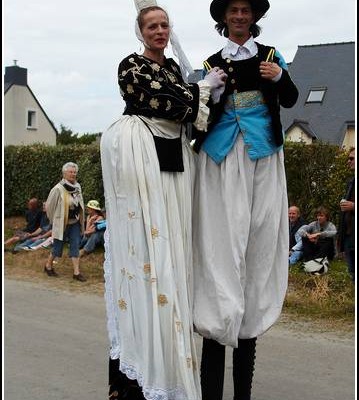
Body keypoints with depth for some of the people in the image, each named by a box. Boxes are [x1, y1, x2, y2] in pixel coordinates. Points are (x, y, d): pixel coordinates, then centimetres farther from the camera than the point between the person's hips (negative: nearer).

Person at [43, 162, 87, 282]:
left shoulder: (78, 187, 3)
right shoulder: (58, 189, -16)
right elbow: (49, 206, -8)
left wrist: (80, 219, 12)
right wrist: (55, 220, 1)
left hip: (75, 223, 5)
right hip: (62, 223, -5)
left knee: (75, 246, 1)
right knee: (58, 246, 7)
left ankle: (76, 272, 3)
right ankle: (48, 266, 30)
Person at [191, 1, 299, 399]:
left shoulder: (271, 55, 14)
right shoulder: (211, 63, 13)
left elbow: (290, 101, 7)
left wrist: (279, 78, -11)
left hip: (262, 157, 1)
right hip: (221, 158, -1)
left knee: (259, 236, -1)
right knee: (221, 238, -8)